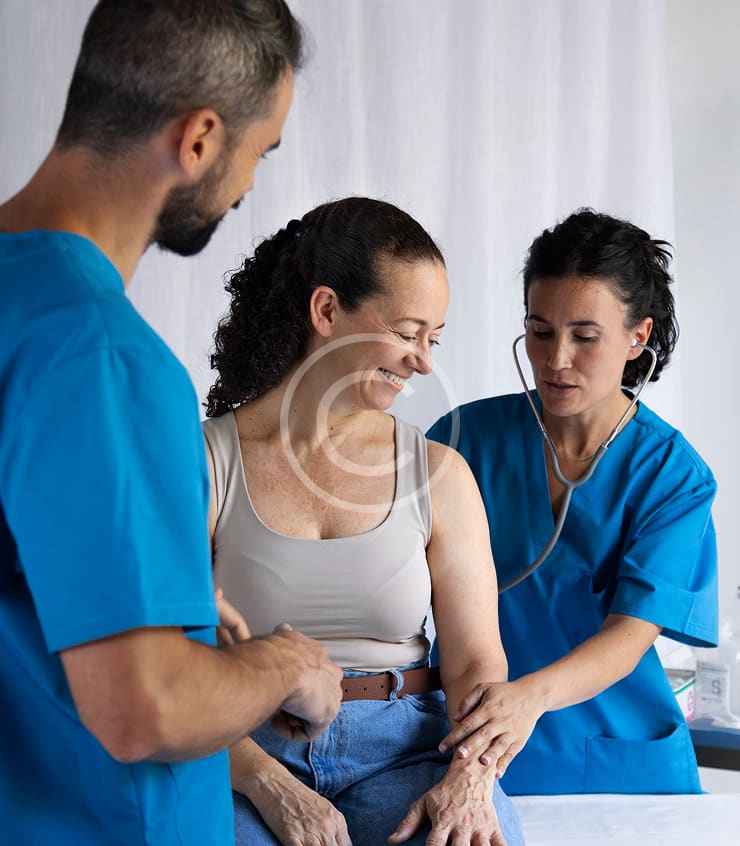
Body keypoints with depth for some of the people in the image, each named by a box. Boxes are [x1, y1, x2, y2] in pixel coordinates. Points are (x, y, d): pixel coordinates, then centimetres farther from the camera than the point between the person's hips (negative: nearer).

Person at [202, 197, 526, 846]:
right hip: (247, 758, -2)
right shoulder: (204, 466, -1)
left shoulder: (440, 475, 7)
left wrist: (470, 779, -14)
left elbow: (475, 661, 5)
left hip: (405, 749, 3)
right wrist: (272, 787, -18)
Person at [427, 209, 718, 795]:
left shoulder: (673, 473, -8)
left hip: (620, 760, 0)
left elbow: (634, 630, -19)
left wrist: (532, 694, -38)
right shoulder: (469, 434, -5)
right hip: (474, 748, 1)